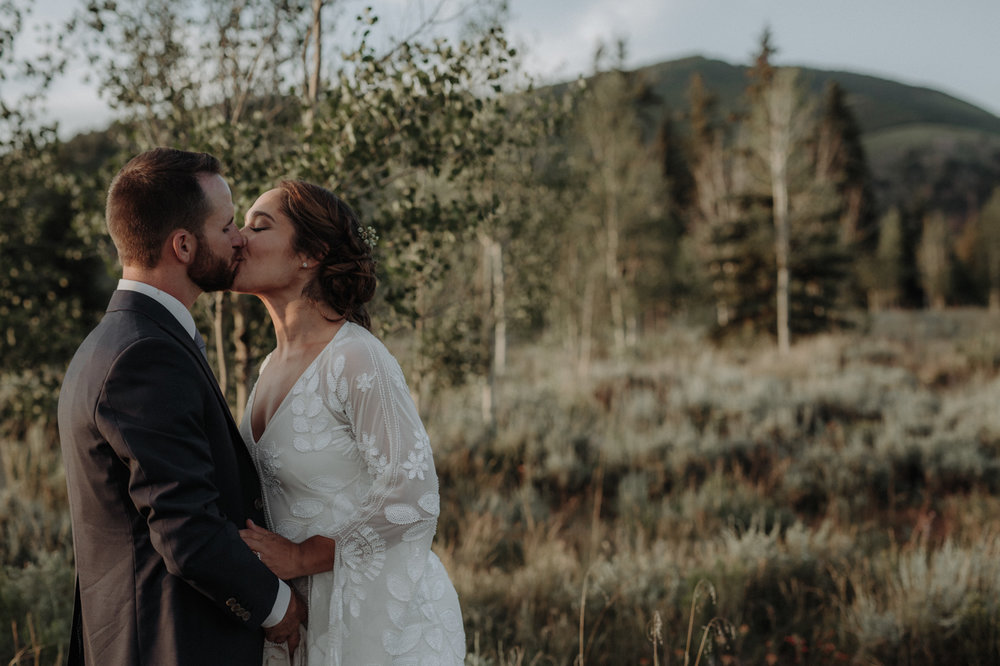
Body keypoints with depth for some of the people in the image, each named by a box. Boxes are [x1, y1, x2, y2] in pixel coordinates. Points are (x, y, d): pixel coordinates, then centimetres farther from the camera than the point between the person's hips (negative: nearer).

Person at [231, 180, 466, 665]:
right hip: (312, 612, 8)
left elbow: (410, 498, -22)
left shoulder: (358, 360, -20)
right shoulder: (274, 366, 5)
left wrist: (300, 558, -15)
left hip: (386, 618, -8)